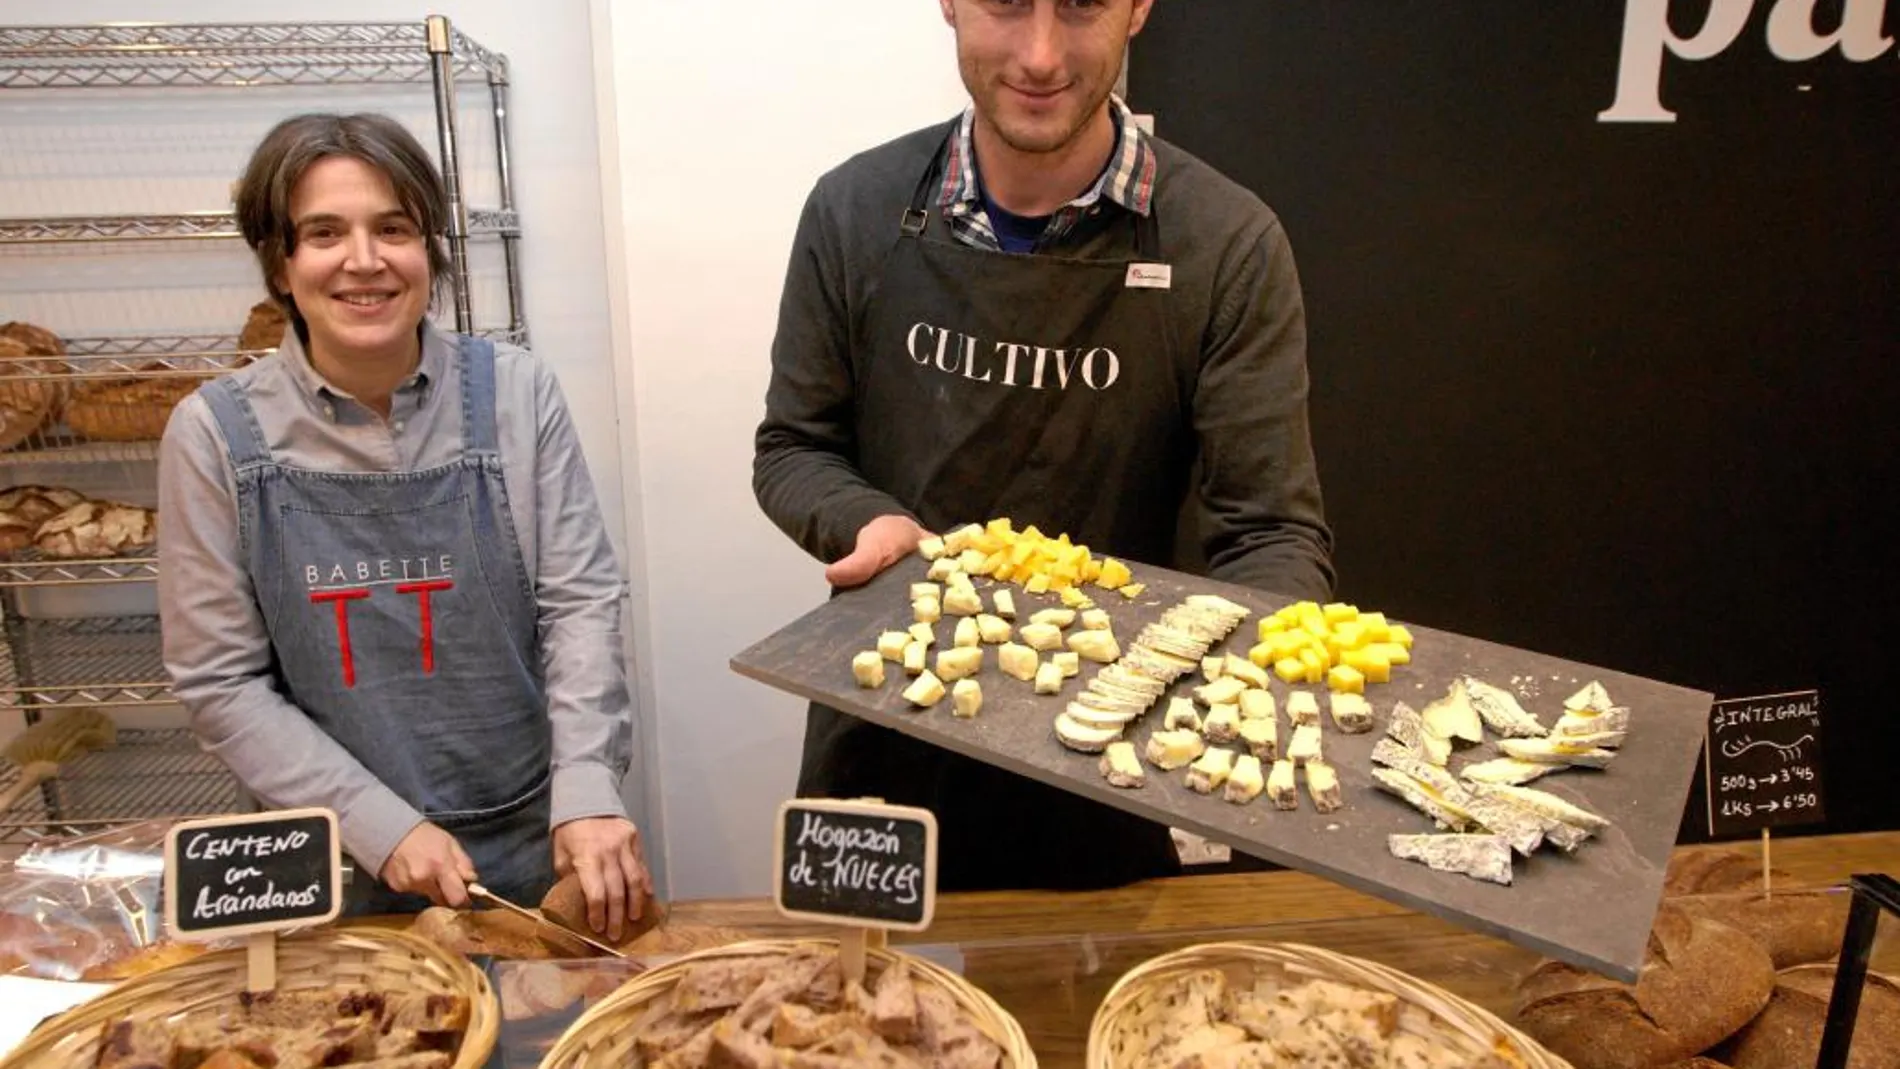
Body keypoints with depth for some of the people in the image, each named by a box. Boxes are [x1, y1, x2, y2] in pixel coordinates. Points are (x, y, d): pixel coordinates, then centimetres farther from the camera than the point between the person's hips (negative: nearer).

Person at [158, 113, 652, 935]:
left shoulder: (515, 393, -7)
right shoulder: (217, 433, -7)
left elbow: (580, 601, -7)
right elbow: (220, 684, -5)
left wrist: (587, 793, -19)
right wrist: (382, 827, -13)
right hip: (341, 872, 0)